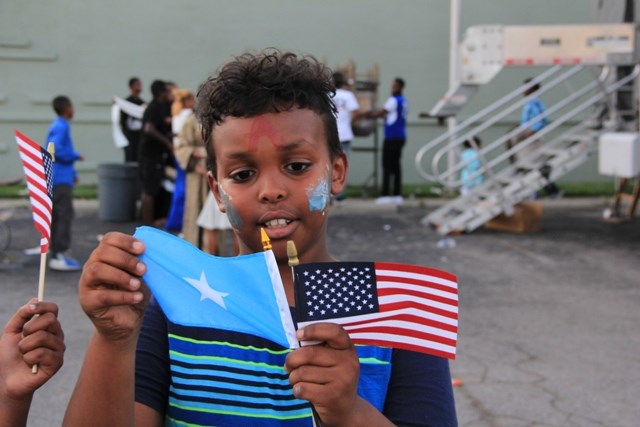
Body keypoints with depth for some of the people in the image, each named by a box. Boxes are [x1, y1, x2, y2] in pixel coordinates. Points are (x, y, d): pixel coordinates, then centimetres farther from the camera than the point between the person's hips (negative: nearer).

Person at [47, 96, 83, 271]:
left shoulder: (58, 125, 16)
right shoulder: (61, 127, -14)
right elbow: (56, 149, -25)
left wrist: (72, 173, 16)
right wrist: (76, 156, -12)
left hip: (56, 178, 10)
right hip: (60, 179, -10)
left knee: (57, 217, 12)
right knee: (65, 215, -10)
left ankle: (56, 253, 18)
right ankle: (60, 255, -12)